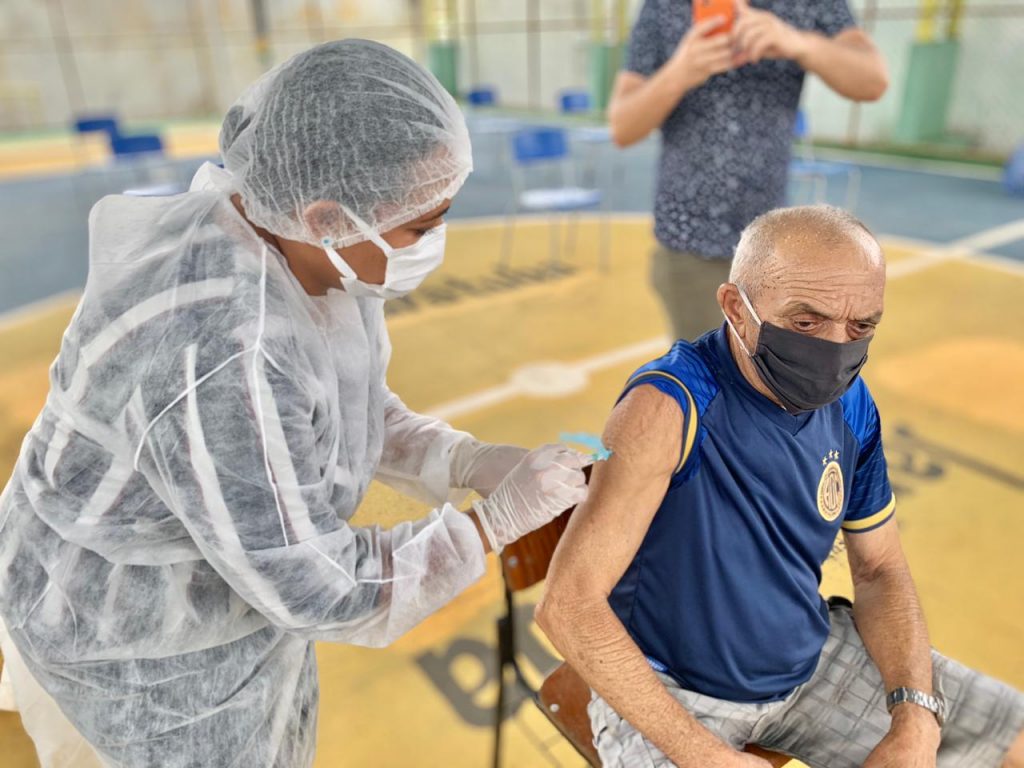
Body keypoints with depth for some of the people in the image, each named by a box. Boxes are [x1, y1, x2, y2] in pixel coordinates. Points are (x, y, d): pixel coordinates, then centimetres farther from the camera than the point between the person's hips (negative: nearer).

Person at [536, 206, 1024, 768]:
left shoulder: (851, 404, -6)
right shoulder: (669, 405, -28)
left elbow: (880, 571, 5)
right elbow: (568, 604, -28)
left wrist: (915, 720, -9)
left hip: (815, 660, 6)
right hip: (670, 690, -5)